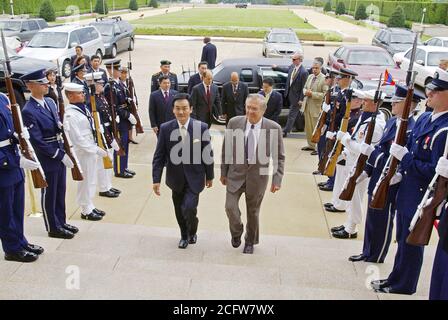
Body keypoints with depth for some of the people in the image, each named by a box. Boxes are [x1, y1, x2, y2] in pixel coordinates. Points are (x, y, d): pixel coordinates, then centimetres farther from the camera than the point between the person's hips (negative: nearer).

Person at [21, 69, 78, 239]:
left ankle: (61, 222, 34)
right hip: (47, 159, -7)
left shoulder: (50, 102, 6)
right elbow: (37, 142, -20)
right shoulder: (28, 111, -19)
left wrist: (64, 152, 6)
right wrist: (60, 155, -19)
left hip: (60, 154, 7)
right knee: (49, 194, 9)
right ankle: (53, 228, 24)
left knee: (60, 192, 19)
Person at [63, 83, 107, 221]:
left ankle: (90, 206, 33)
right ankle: (86, 211, 21)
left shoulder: (83, 108, 6)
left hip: (91, 149, 8)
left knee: (91, 179, 18)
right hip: (82, 152, -8)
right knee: (85, 181, 5)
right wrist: (97, 150, -19)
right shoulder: (70, 115, -19)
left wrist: (97, 148, 8)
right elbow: (78, 139, -21)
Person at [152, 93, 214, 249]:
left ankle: (192, 232, 21)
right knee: (179, 211, 15)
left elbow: (208, 154, -3)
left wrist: (210, 176, 4)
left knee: (189, 209, -12)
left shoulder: (201, 127, -12)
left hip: (194, 178, -2)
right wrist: (156, 179, -10)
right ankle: (184, 235, 42)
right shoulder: (165, 128, -8)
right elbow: (159, 156, -5)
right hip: (176, 178, 2)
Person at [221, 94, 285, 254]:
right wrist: (223, 172, 4)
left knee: (253, 211, 13)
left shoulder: (274, 128, -13)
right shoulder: (234, 123, -10)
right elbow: (226, 150, 0)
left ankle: (250, 241, 39)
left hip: (257, 176, -1)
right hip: (236, 173, 1)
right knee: (230, 207, -6)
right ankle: (236, 232, 28)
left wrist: (277, 179, -8)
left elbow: (279, 156, -4)